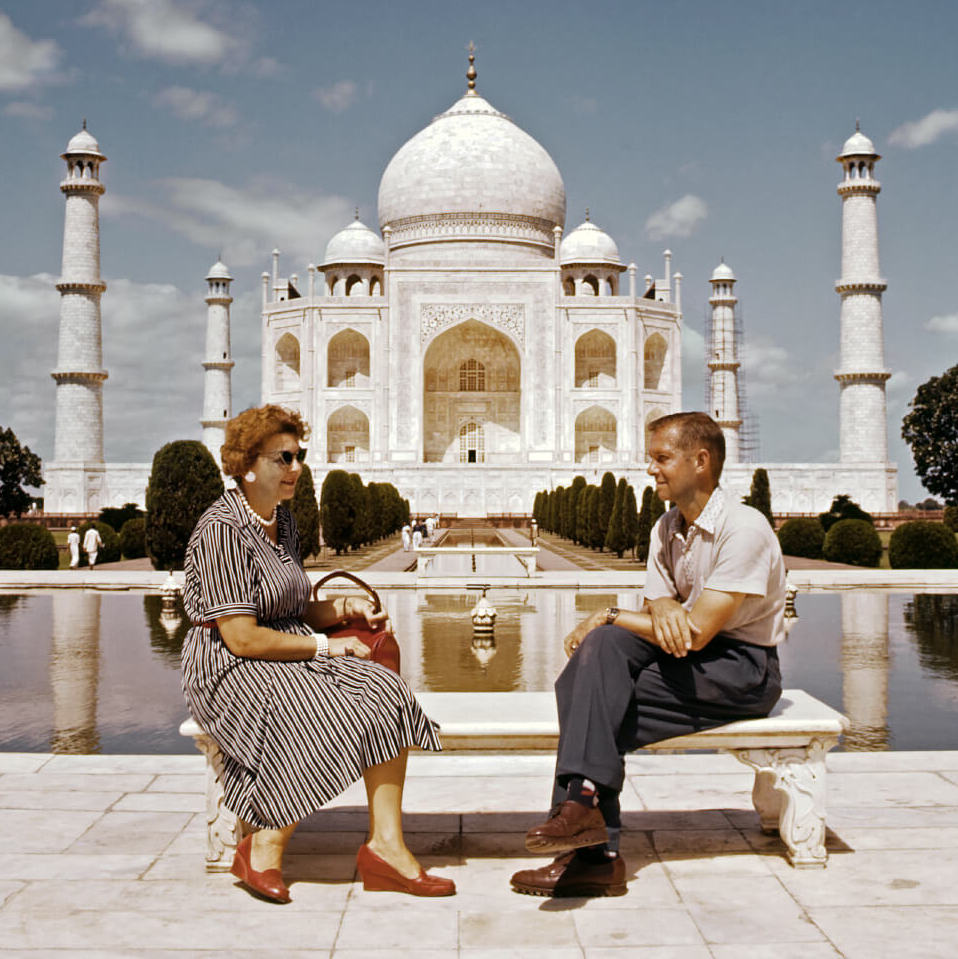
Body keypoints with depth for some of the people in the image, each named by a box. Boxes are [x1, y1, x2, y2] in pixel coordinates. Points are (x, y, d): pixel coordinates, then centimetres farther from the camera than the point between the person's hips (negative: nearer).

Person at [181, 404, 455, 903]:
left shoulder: (282, 520, 14)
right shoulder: (222, 530, -15)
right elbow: (242, 638, -20)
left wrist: (346, 607, 1)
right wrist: (326, 646, -14)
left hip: (286, 660, 8)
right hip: (230, 671, -8)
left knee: (386, 694, -15)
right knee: (337, 721, -27)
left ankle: (386, 844, -18)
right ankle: (264, 846, -11)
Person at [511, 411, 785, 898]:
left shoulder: (744, 528, -16)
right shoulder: (667, 529, 12)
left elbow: (697, 632, -23)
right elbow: (661, 617, 4)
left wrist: (610, 616, -12)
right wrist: (661, 608, -23)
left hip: (743, 669, -7)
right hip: (688, 657, 7)